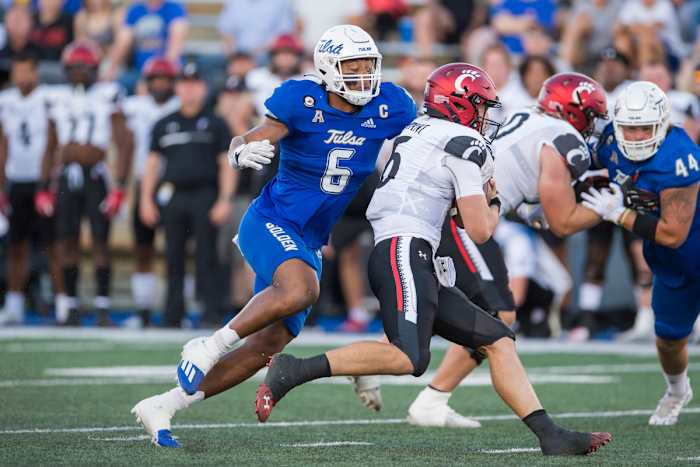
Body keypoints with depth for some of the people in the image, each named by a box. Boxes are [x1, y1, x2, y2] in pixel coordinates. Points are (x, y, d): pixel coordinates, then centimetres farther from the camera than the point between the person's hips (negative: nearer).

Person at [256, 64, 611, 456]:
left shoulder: (417, 131, 23)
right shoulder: (465, 144, -2)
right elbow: (480, 230, -5)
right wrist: (494, 203, 17)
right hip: (405, 252, -10)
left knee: (499, 340, 7)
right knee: (410, 358, -27)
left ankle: (550, 435, -1)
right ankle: (295, 371, -23)